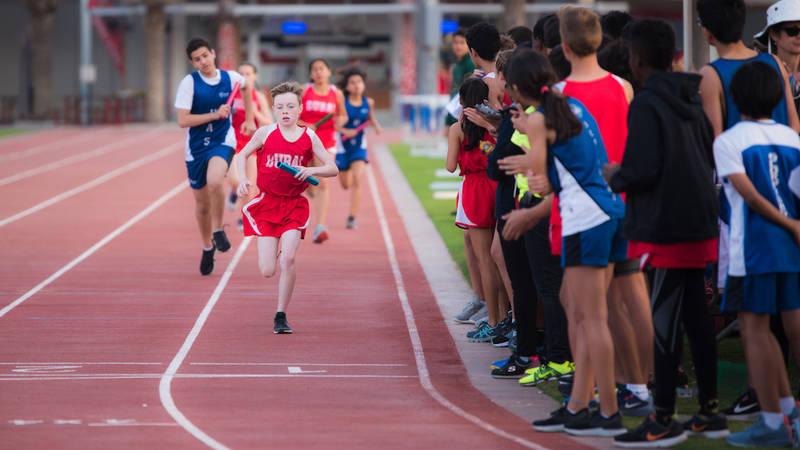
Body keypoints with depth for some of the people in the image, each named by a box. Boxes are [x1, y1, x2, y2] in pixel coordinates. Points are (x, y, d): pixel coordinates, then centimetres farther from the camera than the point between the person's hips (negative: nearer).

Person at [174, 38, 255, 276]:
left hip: (223, 142, -1)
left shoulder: (230, 78, -3)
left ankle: (218, 230, -10)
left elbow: (247, 86, 22)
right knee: (202, 203, 11)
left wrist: (249, 119, 20)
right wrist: (215, 115, -23)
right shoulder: (189, 83, -12)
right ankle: (207, 248, 35)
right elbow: (183, 121, -18)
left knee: (215, 180, -32)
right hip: (197, 146, 1)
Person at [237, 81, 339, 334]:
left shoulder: (309, 137, -1)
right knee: (267, 272, -4)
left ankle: (281, 316, -2)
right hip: (267, 203, 0)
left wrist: (311, 170, -18)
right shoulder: (265, 133, -3)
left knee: (288, 260, -18)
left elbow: (333, 169, 2)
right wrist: (242, 180, -5)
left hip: (294, 205, 0)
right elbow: (243, 155, 12)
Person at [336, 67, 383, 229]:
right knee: (345, 184, 15)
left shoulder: (368, 102, -4)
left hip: (359, 145, 0)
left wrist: (376, 125, -3)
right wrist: (345, 131, -28)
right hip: (343, 144, 0)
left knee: (357, 180, -18)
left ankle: (352, 217, -15)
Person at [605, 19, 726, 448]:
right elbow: (712, 158, 15)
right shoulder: (691, 100, 11)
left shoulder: (645, 105, -15)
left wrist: (615, 176, -3)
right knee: (696, 316, 14)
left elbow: (643, 170, -21)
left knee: (664, 321, -4)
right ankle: (709, 412, 19)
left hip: (664, 228, -8)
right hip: (698, 223, 8)